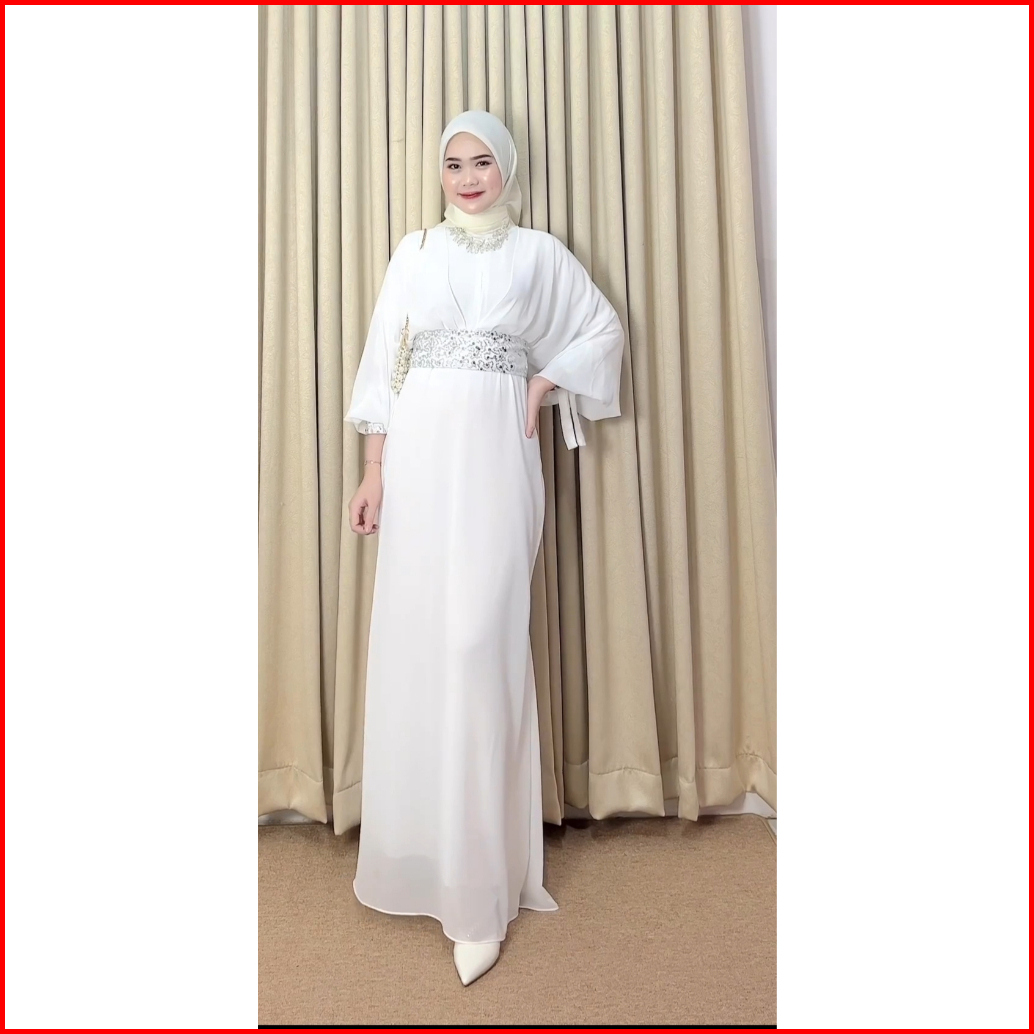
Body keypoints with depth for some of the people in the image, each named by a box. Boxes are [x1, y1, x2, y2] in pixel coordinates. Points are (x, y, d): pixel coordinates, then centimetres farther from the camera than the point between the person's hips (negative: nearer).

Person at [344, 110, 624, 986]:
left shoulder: (538, 253, 10)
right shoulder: (414, 252, 13)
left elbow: (602, 330, 17)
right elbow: (384, 364, 9)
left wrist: (544, 387, 2)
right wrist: (374, 471, 1)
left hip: (494, 459, -2)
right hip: (418, 458, 3)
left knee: (480, 644, -10)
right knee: (413, 643, 3)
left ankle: (481, 889, 1)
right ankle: (424, 848, 23)